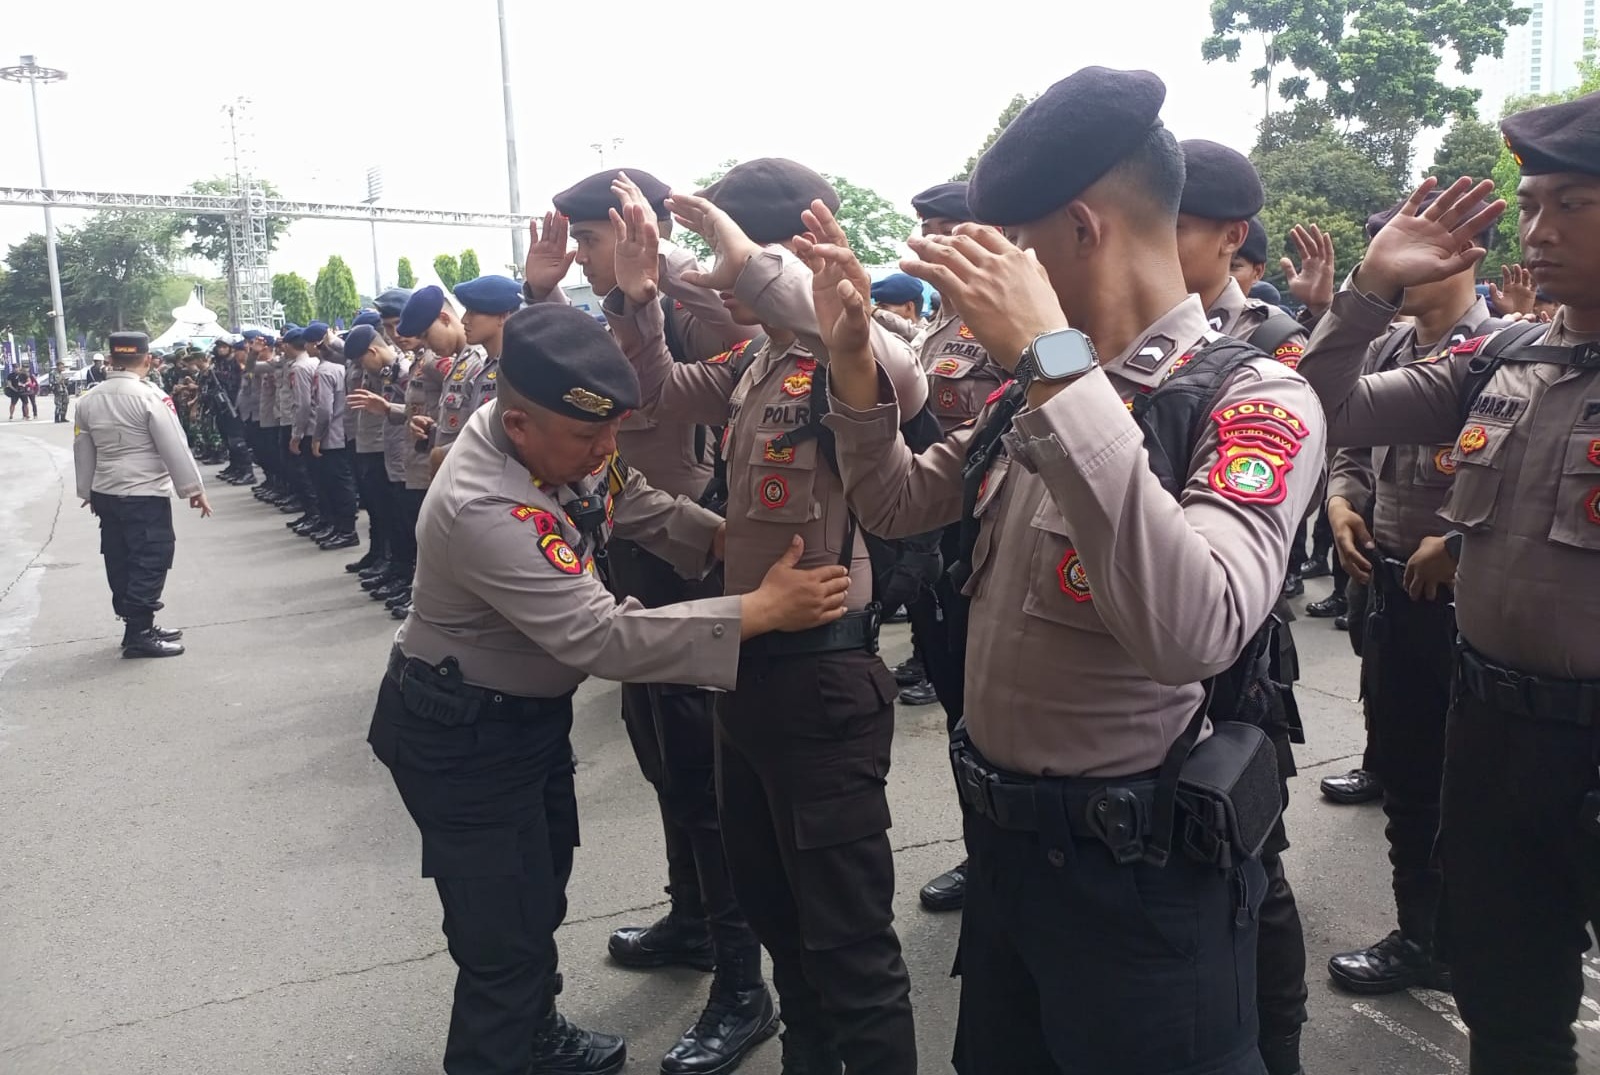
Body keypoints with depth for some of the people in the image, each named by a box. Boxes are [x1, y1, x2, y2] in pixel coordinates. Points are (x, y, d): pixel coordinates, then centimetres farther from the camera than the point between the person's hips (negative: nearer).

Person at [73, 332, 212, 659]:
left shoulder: (88, 399, 7)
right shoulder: (151, 396, -14)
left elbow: (82, 450, 14)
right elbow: (174, 447, -14)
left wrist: (87, 491, 26)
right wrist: (194, 488, -7)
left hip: (105, 493, 7)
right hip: (145, 494, -7)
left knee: (120, 561, 13)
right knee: (150, 560, -3)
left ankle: (139, 625, 23)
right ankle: (139, 634, -5)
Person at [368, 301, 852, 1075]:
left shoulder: (566, 438, -11)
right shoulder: (482, 509, -36)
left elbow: (637, 503, 4)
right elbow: (606, 638, -39)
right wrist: (763, 610, -36)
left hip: (533, 708, 9)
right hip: (462, 737, -9)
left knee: (542, 888, 25)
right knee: (504, 938, 1)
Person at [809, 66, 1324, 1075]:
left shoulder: (1253, 397, -19)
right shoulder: (1035, 389, 3)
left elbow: (1194, 633, -37)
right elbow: (896, 505, 12)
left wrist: (1054, 362, -38)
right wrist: (854, 358, -4)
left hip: (1139, 873, -7)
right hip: (1002, 837, 7)